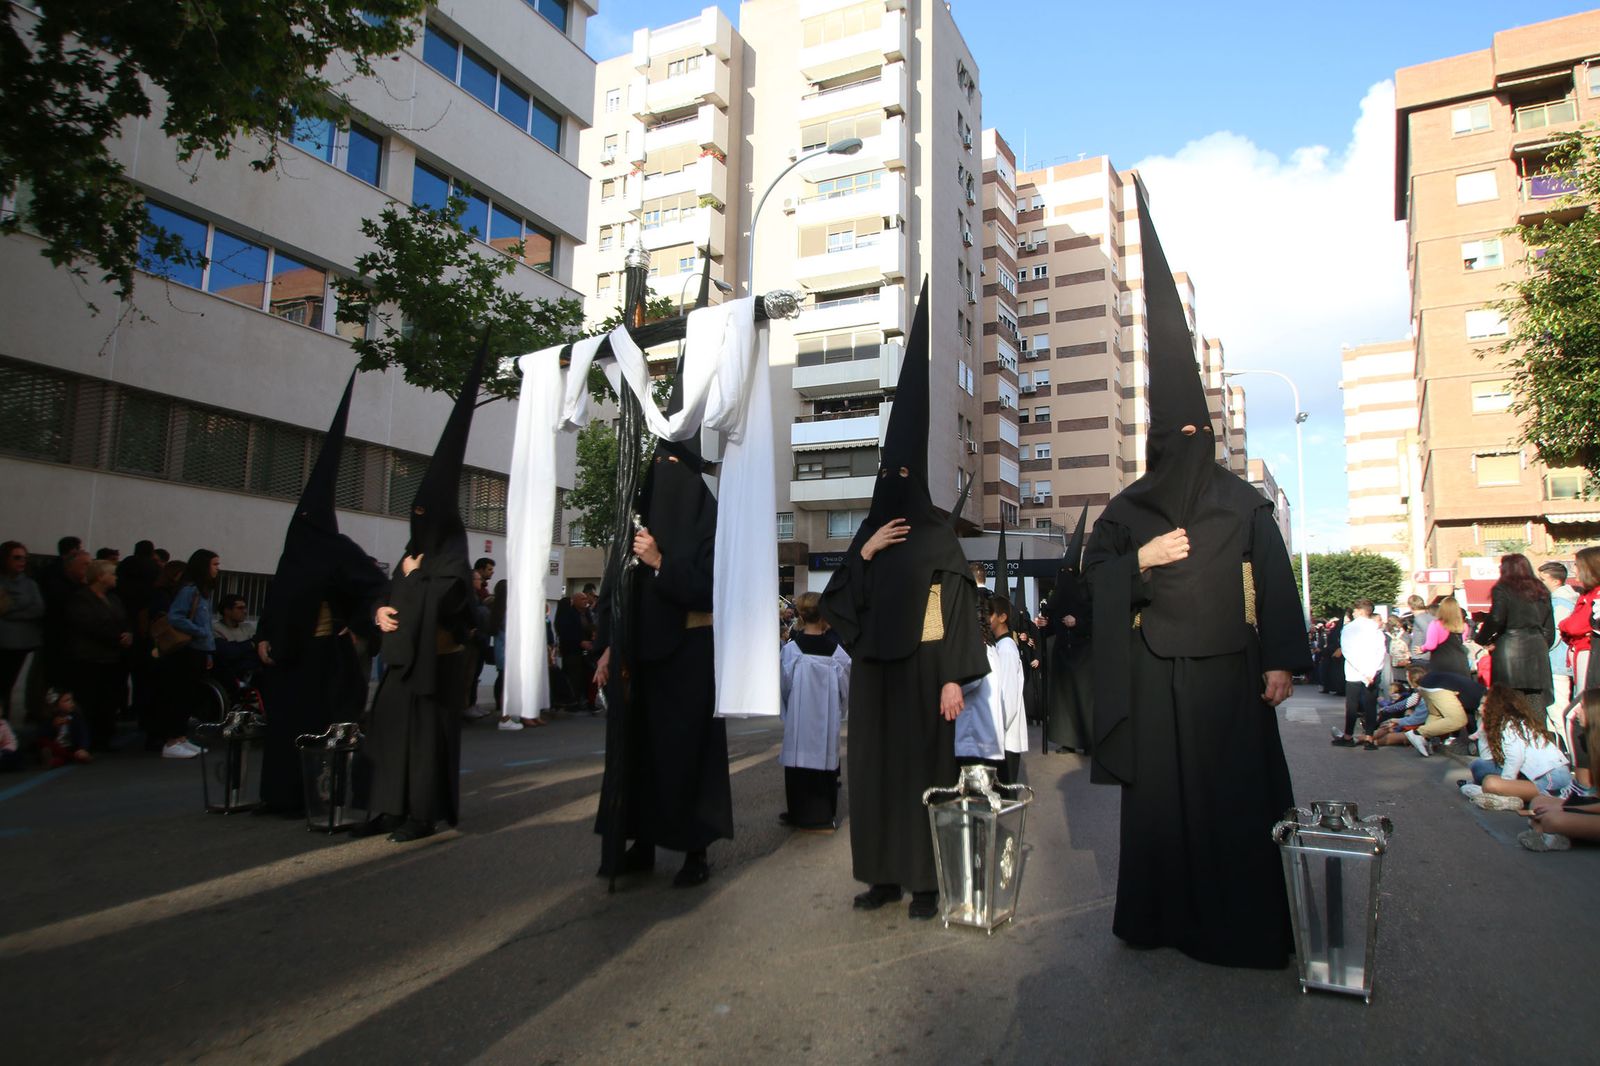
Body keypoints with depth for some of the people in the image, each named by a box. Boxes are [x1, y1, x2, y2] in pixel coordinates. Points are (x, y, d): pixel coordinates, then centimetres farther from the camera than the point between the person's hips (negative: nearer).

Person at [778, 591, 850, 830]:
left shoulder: (790, 649, -11)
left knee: (800, 758, 7)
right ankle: (824, 814, 16)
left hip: (798, 719, -1)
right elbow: (846, 688, 0)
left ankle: (799, 813, 14)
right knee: (824, 757, 9)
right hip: (828, 719, 1)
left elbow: (783, 686, -2)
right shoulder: (836, 650, -8)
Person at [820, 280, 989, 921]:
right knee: (874, 766, 8)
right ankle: (884, 873, 19)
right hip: (873, 669, 5)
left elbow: (959, 606, -8)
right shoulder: (871, 532, 12)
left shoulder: (937, 535, -3)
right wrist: (862, 555, -8)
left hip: (922, 668, -5)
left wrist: (954, 678, -15)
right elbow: (835, 603, 6)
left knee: (923, 767, 0)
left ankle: (926, 880, 11)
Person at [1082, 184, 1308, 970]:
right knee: (1157, 790, 4)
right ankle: (1160, 914, 17)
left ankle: (1244, 924, 15)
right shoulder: (1128, 508, 7)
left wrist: (1281, 660, -6)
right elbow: (1094, 568, 6)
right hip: (1155, 669, 1)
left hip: (1228, 665, -1)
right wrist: (1141, 559, -12)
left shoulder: (1244, 503, 3)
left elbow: (1274, 582, 0)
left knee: (1236, 790, 1)